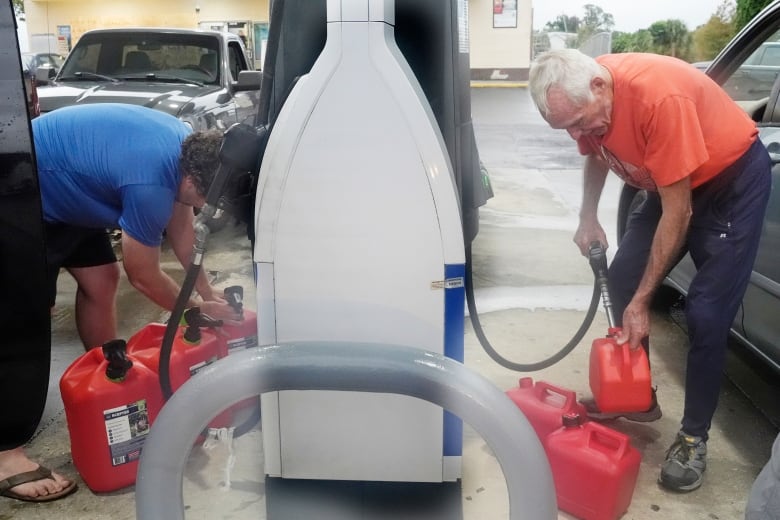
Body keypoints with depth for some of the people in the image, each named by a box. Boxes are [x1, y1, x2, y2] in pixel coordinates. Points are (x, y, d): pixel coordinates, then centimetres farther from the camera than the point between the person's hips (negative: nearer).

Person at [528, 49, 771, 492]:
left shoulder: (659, 96, -37)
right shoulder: (583, 95, -15)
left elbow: (677, 213, -30)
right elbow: (596, 152, 9)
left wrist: (641, 302, -26)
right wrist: (588, 218, -4)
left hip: (733, 177, -7)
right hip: (670, 180, 7)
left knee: (706, 314, -12)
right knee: (623, 278, 4)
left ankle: (694, 437, 6)